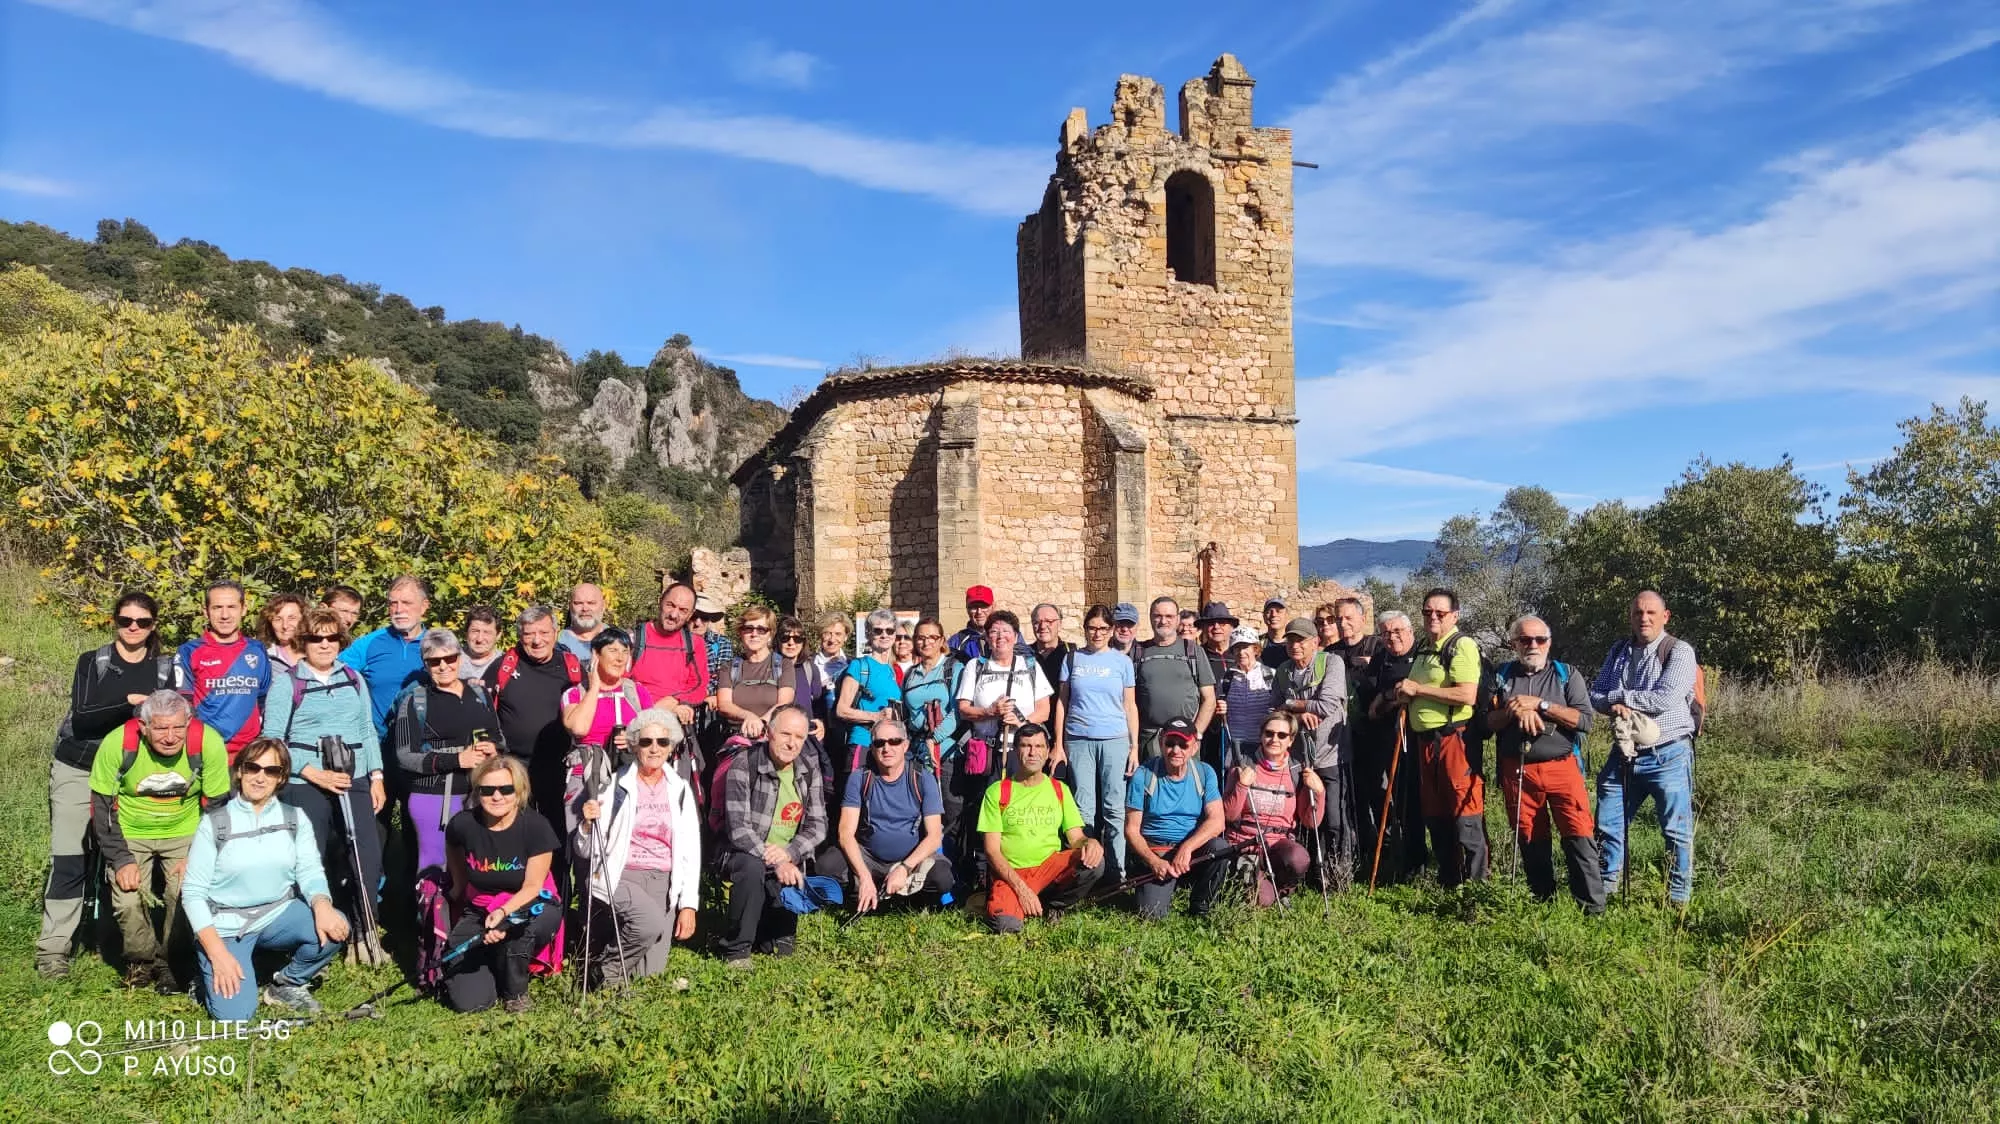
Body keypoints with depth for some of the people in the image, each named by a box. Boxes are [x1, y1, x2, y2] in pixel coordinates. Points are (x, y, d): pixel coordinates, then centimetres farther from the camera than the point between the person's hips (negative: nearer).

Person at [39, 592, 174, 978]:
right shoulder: (92, 663, -1)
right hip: (77, 771, -1)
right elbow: (81, 720, -12)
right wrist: (130, 703, -24)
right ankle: (53, 948, 2)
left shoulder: (165, 669, 4)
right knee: (68, 860, -3)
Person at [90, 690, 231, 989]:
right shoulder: (117, 743, -22)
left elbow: (217, 806, -9)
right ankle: (140, 960, 16)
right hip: (130, 833, 0)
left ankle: (171, 963, 9)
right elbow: (102, 807, -11)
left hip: (185, 832, 0)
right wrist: (121, 860, -14)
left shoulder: (208, 743, -22)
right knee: (128, 901, -14)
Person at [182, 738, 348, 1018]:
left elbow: (310, 872, -5)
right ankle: (212, 971, 16)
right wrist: (217, 951, -18)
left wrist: (322, 906, -30)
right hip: (225, 926, -3)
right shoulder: (215, 823, -6)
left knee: (334, 927, -27)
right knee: (235, 1013, -20)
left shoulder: (295, 819, 2)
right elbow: (192, 892, -8)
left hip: (278, 916, 3)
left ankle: (286, 985, 3)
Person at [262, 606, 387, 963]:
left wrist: (377, 776, 8)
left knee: (369, 858, -2)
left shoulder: (354, 679, 14)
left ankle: (363, 933, 13)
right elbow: (273, 738, -6)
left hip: (355, 782, 4)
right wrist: (314, 773, -14)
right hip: (304, 786, -4)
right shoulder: (287, 683, 0)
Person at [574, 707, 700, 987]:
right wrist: (587, 824, -20)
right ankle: (606, 967, -4)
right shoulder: (615, 785, -1)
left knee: (649, 972, -4)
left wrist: (689, 904, 0)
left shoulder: (680, 789, 8)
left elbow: (691, 851, 8)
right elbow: (585, 850, 1)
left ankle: (613, 934, 26)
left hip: (663, 881, 4)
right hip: (620, 876, -3)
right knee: (650, 923, -33)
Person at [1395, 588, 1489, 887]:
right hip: (1425, 740, 9)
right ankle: (1447, 881, 25)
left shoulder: (1462, 645, -8)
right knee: (1435, 816, 14)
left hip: (1455, 738, -9)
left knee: (1466, 816, -7)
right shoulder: (1423, 652, 19)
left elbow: (1467, 695, -22)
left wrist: (1417, 688, -15)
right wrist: (1404, 695, 8)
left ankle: (1475, 883, 1)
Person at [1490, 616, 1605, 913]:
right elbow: (1488, 722, 4)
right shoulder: (1502, 676, 10)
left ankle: (1593, 907, -3)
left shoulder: (1566, 675, 6)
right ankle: (1543, 902, 21)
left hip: (1562, 768, -2)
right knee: (1529, 841, 8)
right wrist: (1516, 710, -13)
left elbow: (1584, 720, -6)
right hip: (1516, 771, 2)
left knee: (1580, 836, -9)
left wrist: (1540, 704, -13)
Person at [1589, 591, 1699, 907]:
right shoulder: (1618, 651, 11)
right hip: (1624, 753, 5)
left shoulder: (1679, 652, -7)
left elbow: (1665, 699, -20)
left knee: (1676, 830, 2)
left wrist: (1620, 696, -10)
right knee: (1607, 824, 10)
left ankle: (1679, 898, 14)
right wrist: (1616, 706, -16)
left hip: (1668, 755, -5)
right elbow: (1596, 695, 6)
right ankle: (1604, 889, 23)